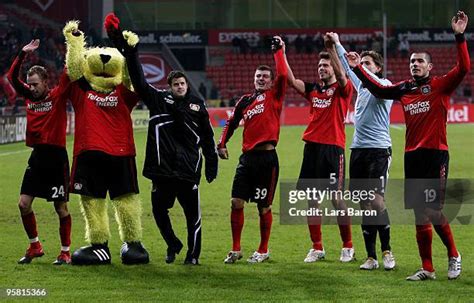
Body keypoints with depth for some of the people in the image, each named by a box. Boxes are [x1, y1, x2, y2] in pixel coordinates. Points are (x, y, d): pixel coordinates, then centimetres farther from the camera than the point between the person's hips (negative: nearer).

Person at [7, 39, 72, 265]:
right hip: (37, 156, 5)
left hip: (56, 157, -5)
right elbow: (12, 77, 9)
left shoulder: (57, 96, -4)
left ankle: (65, 252, 10)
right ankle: (34, 247, 17)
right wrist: (23, 54, 0)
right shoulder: (29, 96, 9)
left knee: (61, 207, 1)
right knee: (23, 203, 1)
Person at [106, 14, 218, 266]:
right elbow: (139, 81, -4)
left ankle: (193, 254, 11)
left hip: (188, 169, -1)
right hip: (163, 169, 1)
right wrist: (129, 53, -15)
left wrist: (212, 162, 8)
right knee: (159, 209, 8)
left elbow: (207, 137, 12)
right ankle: (173, 245, 30)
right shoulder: (158, 99, 5)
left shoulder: (197, 106, 6)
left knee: (192, 213, -1)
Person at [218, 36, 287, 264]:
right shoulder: (245, 100, 15)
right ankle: (235, 250, 10)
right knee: (236, 203, 0)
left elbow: (283, 75, -15)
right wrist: (222, 144, 11)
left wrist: (279, 51, -9)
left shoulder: (274, 96, 2)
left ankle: (263, 251, 16)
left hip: (267, 157, -5)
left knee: (263, 207, 3)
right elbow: (231, 123, 22)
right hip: (247, 157, 5)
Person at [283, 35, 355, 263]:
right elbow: (291, 80, 7)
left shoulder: (342, 89, 1)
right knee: (311, 199, 5)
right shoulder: (313, 89, 15)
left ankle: (347, 246, 8)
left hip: (332, 148, -6)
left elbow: (341, 76, -20)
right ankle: (317, 248, 12)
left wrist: (332, 48, -28)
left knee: (336, 198, -4)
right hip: (312, 147, 6)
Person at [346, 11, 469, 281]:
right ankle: (427, 269, 13)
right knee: (420, 216, 7)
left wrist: (460, 36, -22)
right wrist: (357, 68, 18)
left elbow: (463, 68, -15)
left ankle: (454, 256, 11)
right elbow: (378, 90, 23)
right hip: (412, 156, 6)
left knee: (434, 211, -11)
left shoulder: (440, 86, -2)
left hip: (435, 155, -6)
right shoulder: (405, 89, 13)